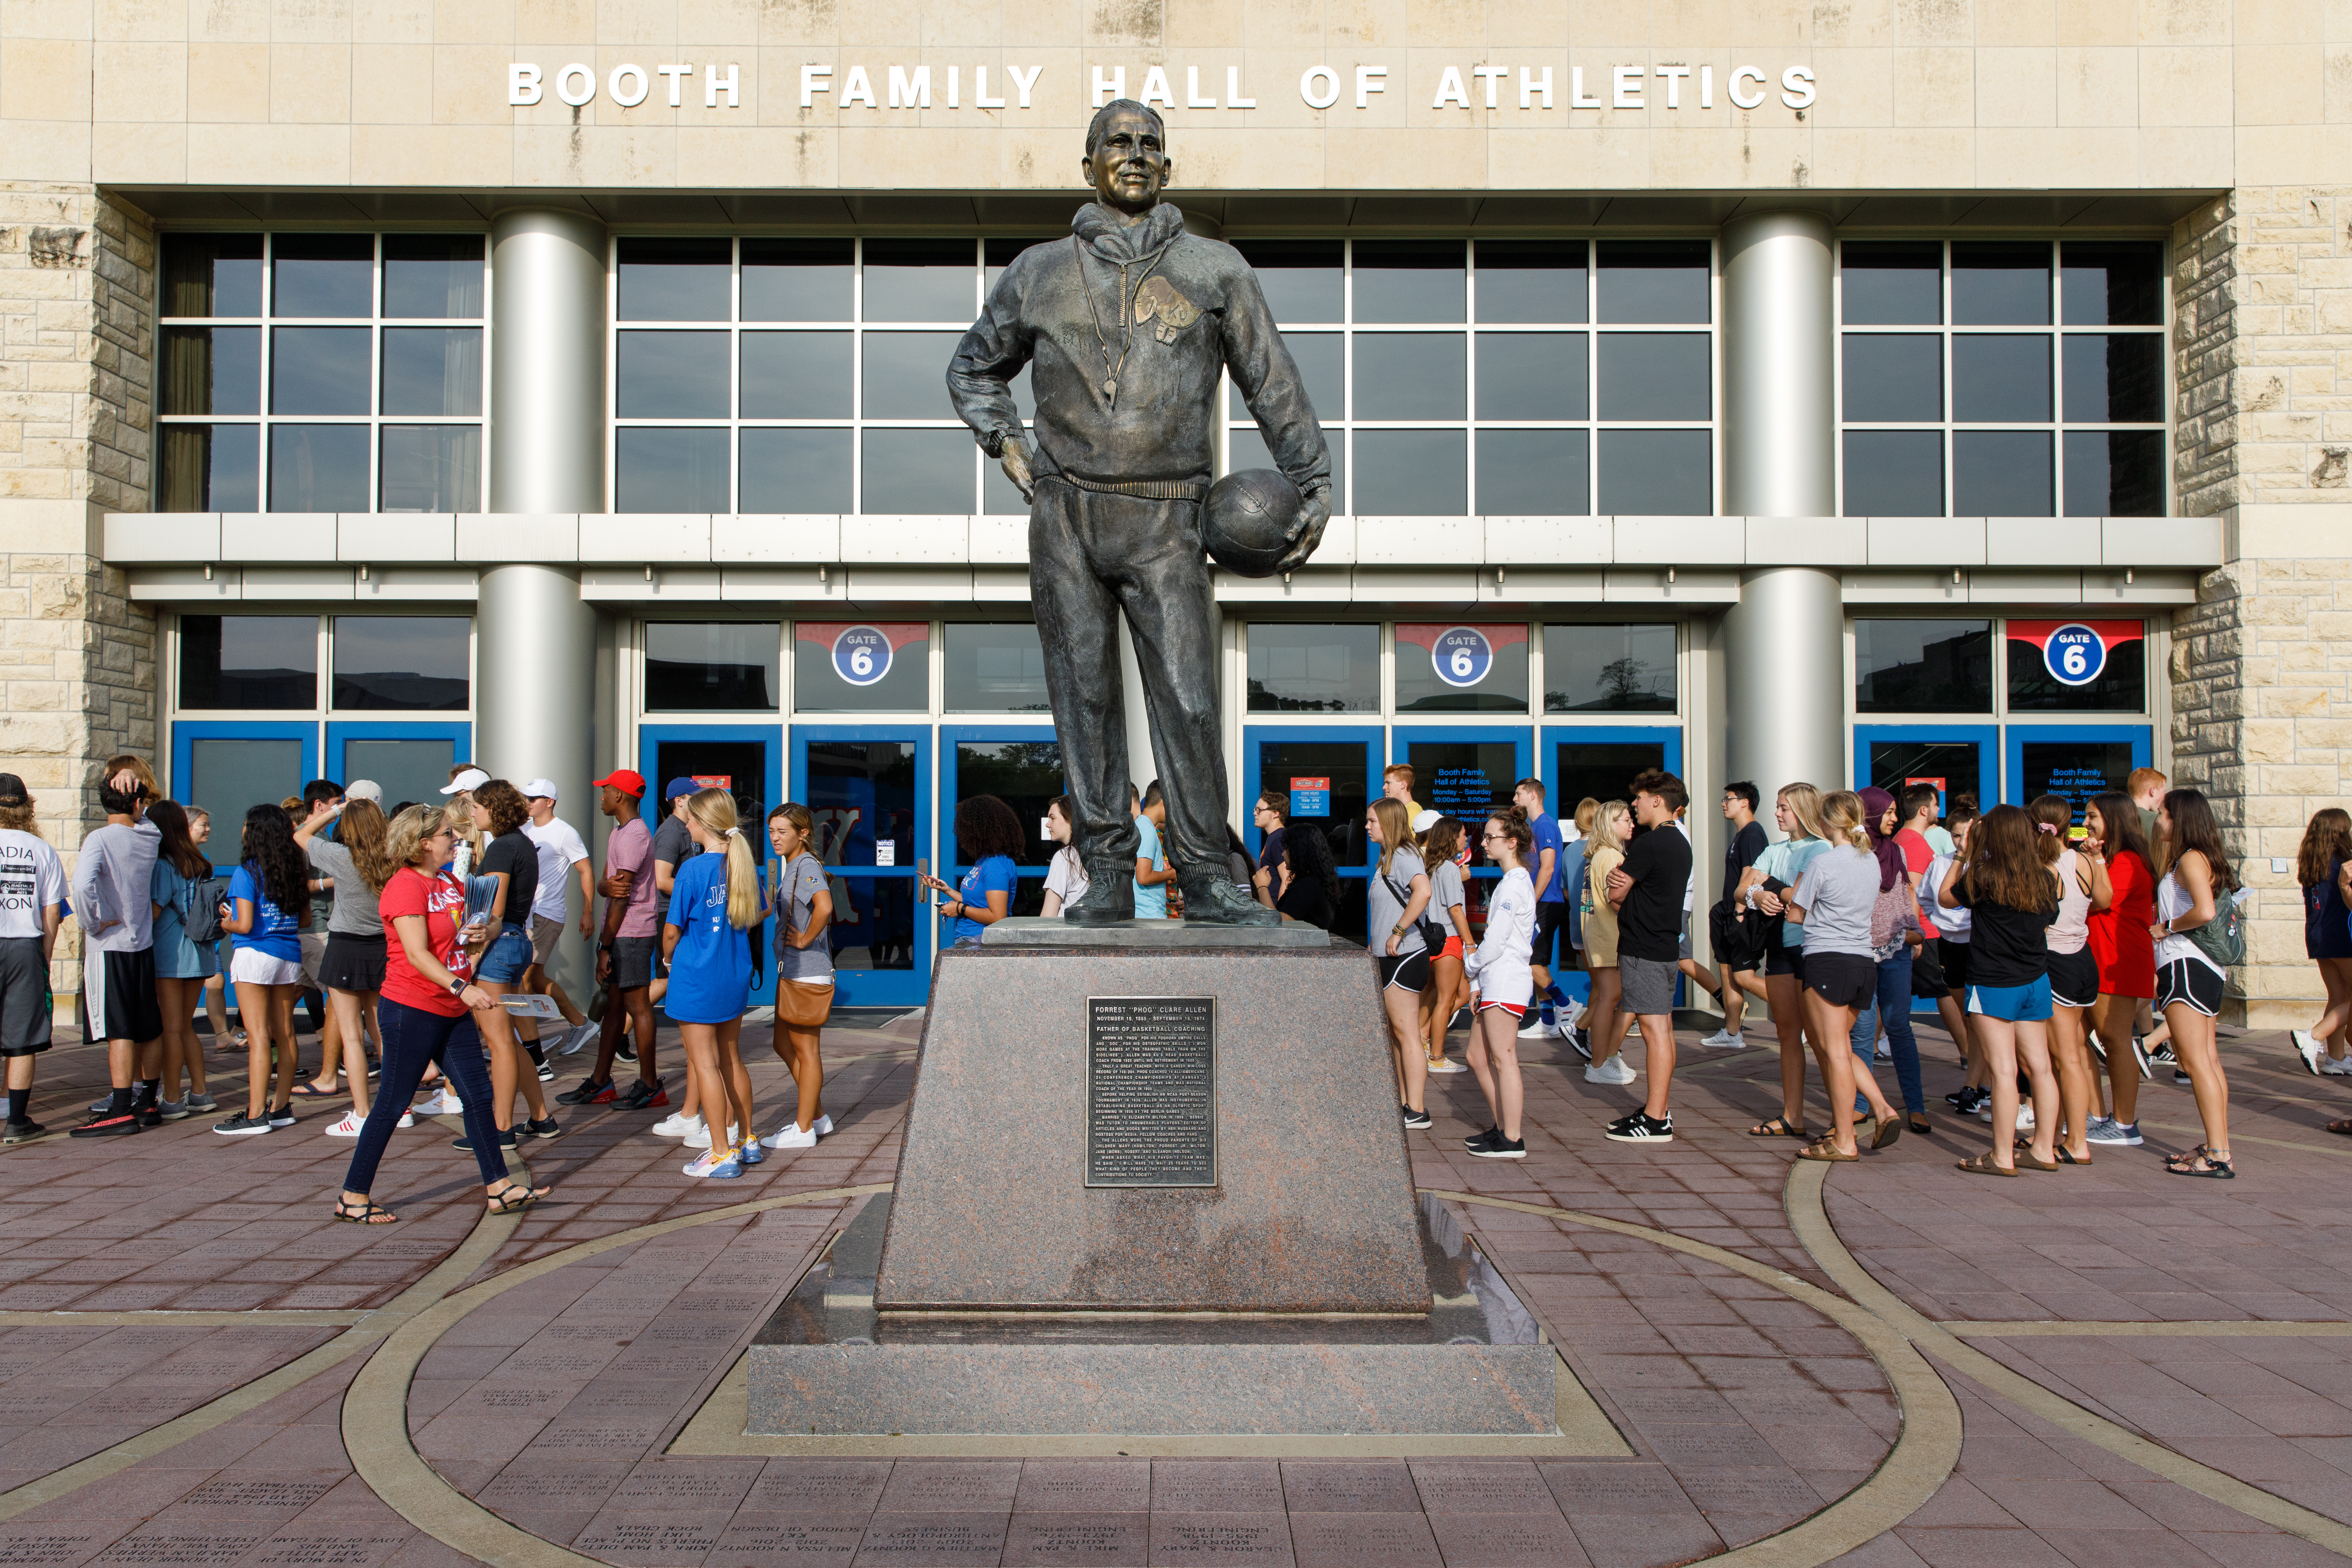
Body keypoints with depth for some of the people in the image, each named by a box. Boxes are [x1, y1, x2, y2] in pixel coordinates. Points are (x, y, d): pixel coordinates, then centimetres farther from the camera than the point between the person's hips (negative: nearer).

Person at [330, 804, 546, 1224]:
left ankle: (500, 1188, 14)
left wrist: (483, 934, 1)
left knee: (478, 1095, 8)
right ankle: (353, 1197, 12)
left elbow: (465, 936, 25)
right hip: (412, 1011, -9)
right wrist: (462, 988, -35)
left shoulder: (452, 883, 12)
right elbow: (417, 954, -24)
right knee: (392, 1103, 0)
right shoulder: (405, 886, -15)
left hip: (453, 1013, 9)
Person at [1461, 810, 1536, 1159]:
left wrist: (1471, 966, 1)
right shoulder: (1515, 881, 18)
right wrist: (1478, 983, 17)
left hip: (1506, 982, -10)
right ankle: (1501, 1126, 22)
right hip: (1495, 982, 10)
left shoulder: (1514, 884, -14)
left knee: (1503, 1059, -6)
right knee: (1477, 1056, 14)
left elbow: (1495, 942, -17)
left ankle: (1513, 1140, -1)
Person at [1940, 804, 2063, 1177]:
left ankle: (2003, 1157, -1)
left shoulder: (1982, 878, -14)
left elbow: (1946, 897, 4)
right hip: (2036, 981, 6)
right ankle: (2043, 1150, 18)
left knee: (2003, 1070, -5)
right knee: (2039, 1066, 10)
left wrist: (1965, 856, 9)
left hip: (1994, 985, -6)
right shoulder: (2046, 880, 0)